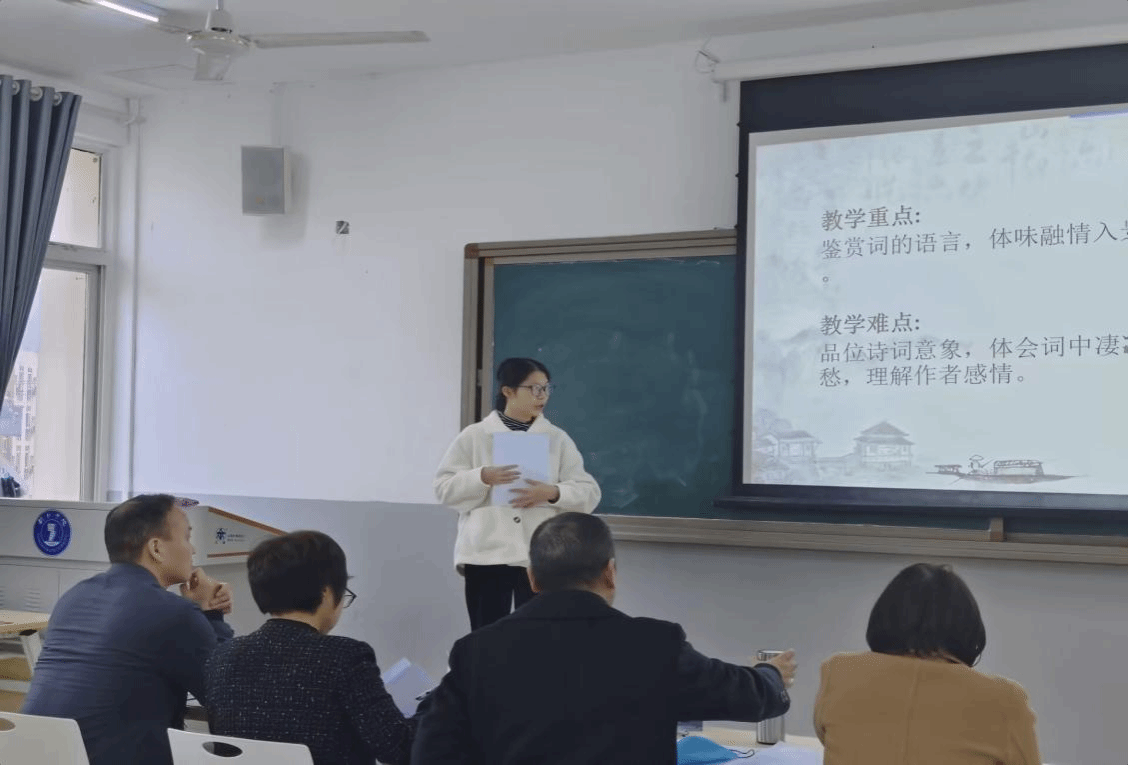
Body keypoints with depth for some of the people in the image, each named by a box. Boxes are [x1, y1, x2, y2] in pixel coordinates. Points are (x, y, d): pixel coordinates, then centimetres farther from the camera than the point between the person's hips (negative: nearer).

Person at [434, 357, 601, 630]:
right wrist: (483, 477, -15)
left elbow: (588, 492, 3)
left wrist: (552, 493, -16)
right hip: (486, 554, -1)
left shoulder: (558, 439, 8)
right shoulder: (474, 437, 5)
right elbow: (445, 488, 1)